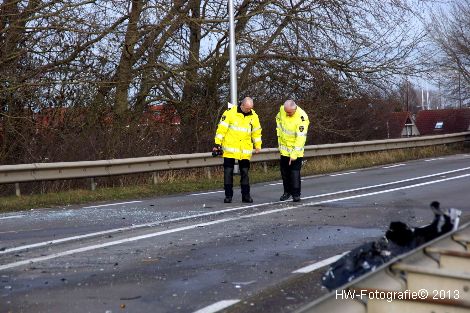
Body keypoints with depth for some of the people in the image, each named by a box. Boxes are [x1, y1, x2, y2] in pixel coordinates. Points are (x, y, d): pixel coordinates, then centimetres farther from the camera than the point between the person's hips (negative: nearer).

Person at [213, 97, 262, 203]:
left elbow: (256, 132, 16)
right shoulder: (230, 113, -8)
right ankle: (228, 195, 8)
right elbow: (221, 128, -7)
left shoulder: (253, 116, 4)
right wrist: (218, 143, -9)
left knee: (245, 172, 6)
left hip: (245, 150, 3)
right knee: (228, 172, 0)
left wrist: (258, 146, 16)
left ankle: (246, 195, 13)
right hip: (230, 149, -3)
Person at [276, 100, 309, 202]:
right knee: (284, 171, 12)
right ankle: (287, 192, 25)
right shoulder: (282, 109, -11)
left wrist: (294, 154, -29)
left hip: (295, 148, -6)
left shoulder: (302, 118, -29)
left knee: (295, 171, -8)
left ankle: (296, 194, 0)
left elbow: (301, 138, -29)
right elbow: (278, 119, 14)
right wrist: (279, 133, 7)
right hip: (284, 146, 6)